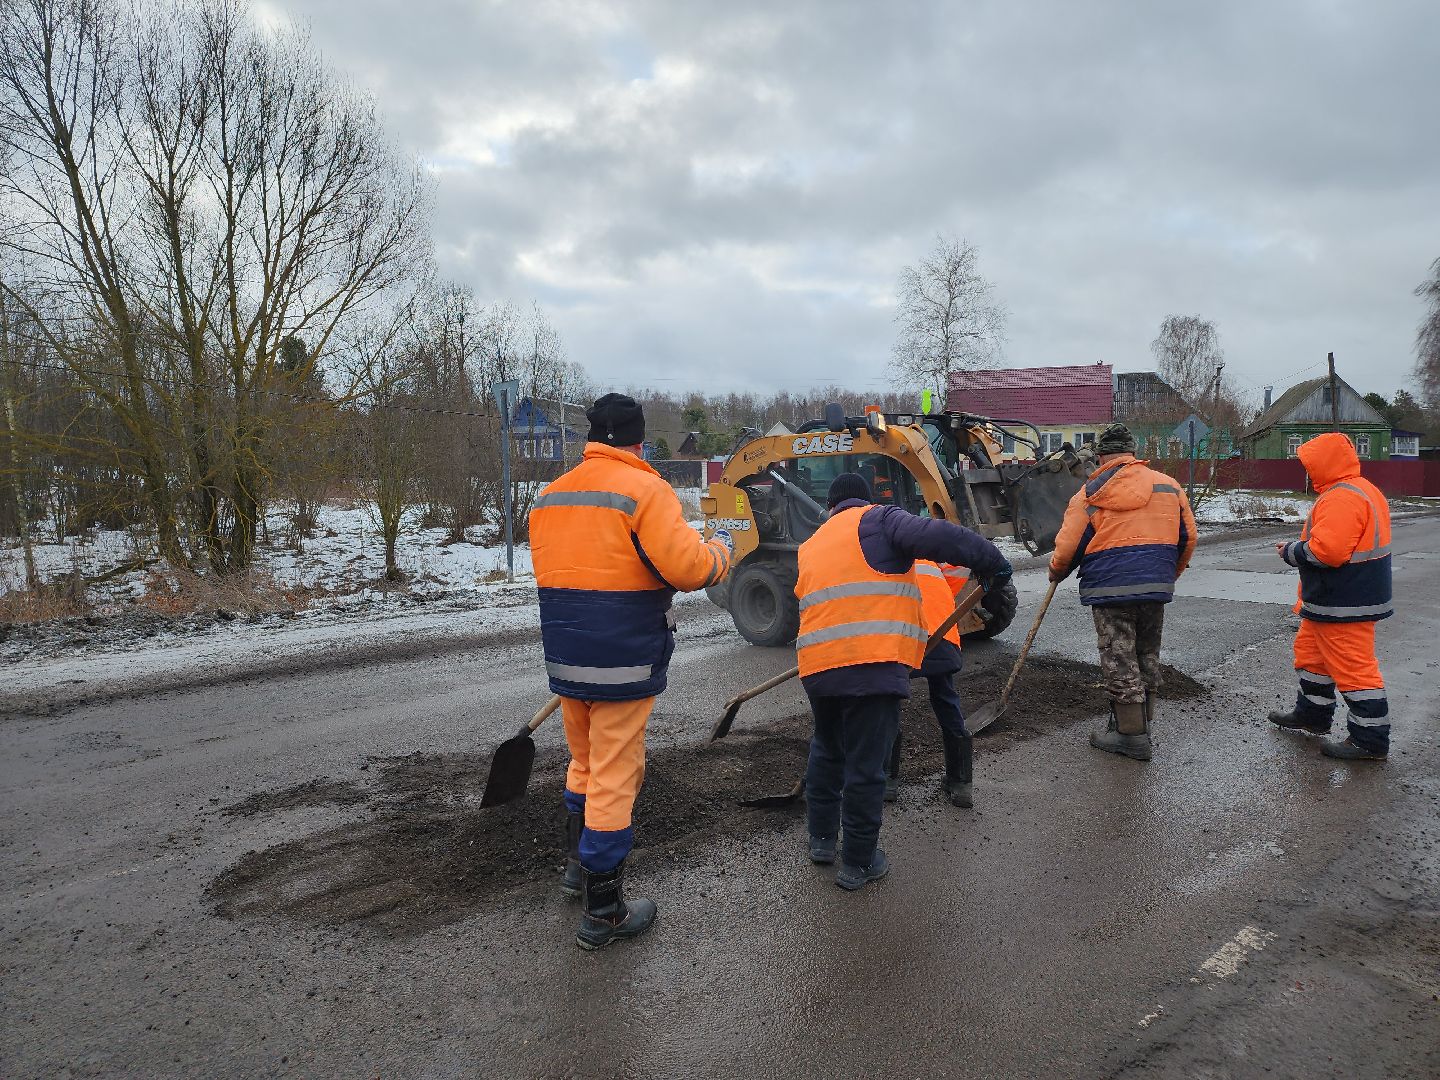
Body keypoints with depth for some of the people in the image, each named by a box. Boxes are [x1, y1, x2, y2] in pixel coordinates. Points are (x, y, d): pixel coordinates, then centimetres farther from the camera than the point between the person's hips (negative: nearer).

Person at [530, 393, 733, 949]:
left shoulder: (548, 497, 8)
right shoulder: (643, 490, -14)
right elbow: (687, 567, -21)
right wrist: (720, 548, -1)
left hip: (564, 658, 7)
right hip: (622, 663, -7)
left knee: (584, 762, 25)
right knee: (614, 779, 4)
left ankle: (576, 863, 41)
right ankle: (603, 912, 14)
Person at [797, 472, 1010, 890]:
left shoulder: (809, 547, 25)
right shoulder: (877, 521, 4)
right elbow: (938, 537, -12)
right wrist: (992, 562, -2)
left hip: (816, 665, 6)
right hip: (872, 666, -6)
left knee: (827, 750, 26)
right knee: (865, 765, 3)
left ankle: (822, 839, 34)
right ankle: (859, 863, 14)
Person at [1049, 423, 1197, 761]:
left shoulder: (1091, 493, -3)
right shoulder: (1169, 485, 9)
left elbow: (1067, 548, -3)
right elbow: (1187, 537, 13)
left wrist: (1056, 573, 18)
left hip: (1111, 588, -5)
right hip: (1156, 587, 5)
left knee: (1119, 661, 3)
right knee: (1147, 656, 19)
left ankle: (1131, 736, 8)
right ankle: (1142, 720, 31)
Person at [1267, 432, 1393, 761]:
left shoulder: (1342, 498, -23)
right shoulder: (1362, 491, 13)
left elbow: (1326, 550, -30)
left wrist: (1291, 551, -12)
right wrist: (1297, 548, 8)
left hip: (1344, 607, -12)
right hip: (1332, 601, 12)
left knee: (1353, 668, -3)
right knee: (1310, 653, 24)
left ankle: (1370, 741, 5)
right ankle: (1312, 715, 38)